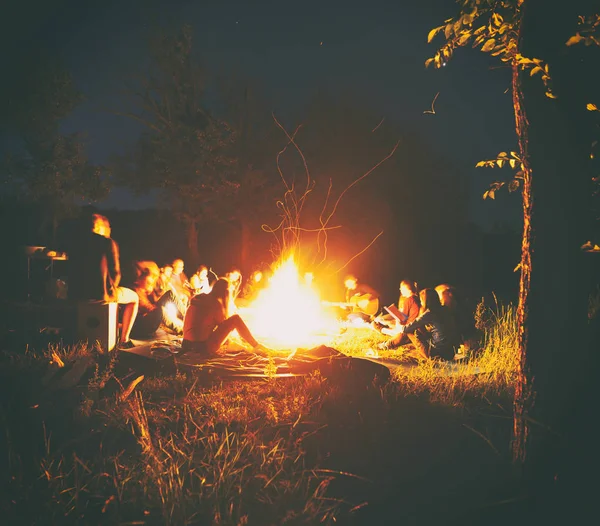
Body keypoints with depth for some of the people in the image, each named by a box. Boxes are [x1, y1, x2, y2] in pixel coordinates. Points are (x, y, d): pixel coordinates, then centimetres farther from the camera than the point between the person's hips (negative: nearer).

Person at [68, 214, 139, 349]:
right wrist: (111, 289, 14)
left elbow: (73, 273, 16)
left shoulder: (77, 244, 11)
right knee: (134, 298, 23)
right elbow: (115, 273, -6)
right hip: (101, 293, -6)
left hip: (77, 293, 6)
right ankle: (124, 340, 17)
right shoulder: (109, 243, -4)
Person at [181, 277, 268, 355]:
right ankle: (255, 346, 6)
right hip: (204, 346, -8)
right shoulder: (215, 303, -9)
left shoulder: (199, 298, 12)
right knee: (235, 319, -1)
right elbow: (223, 325, 3)